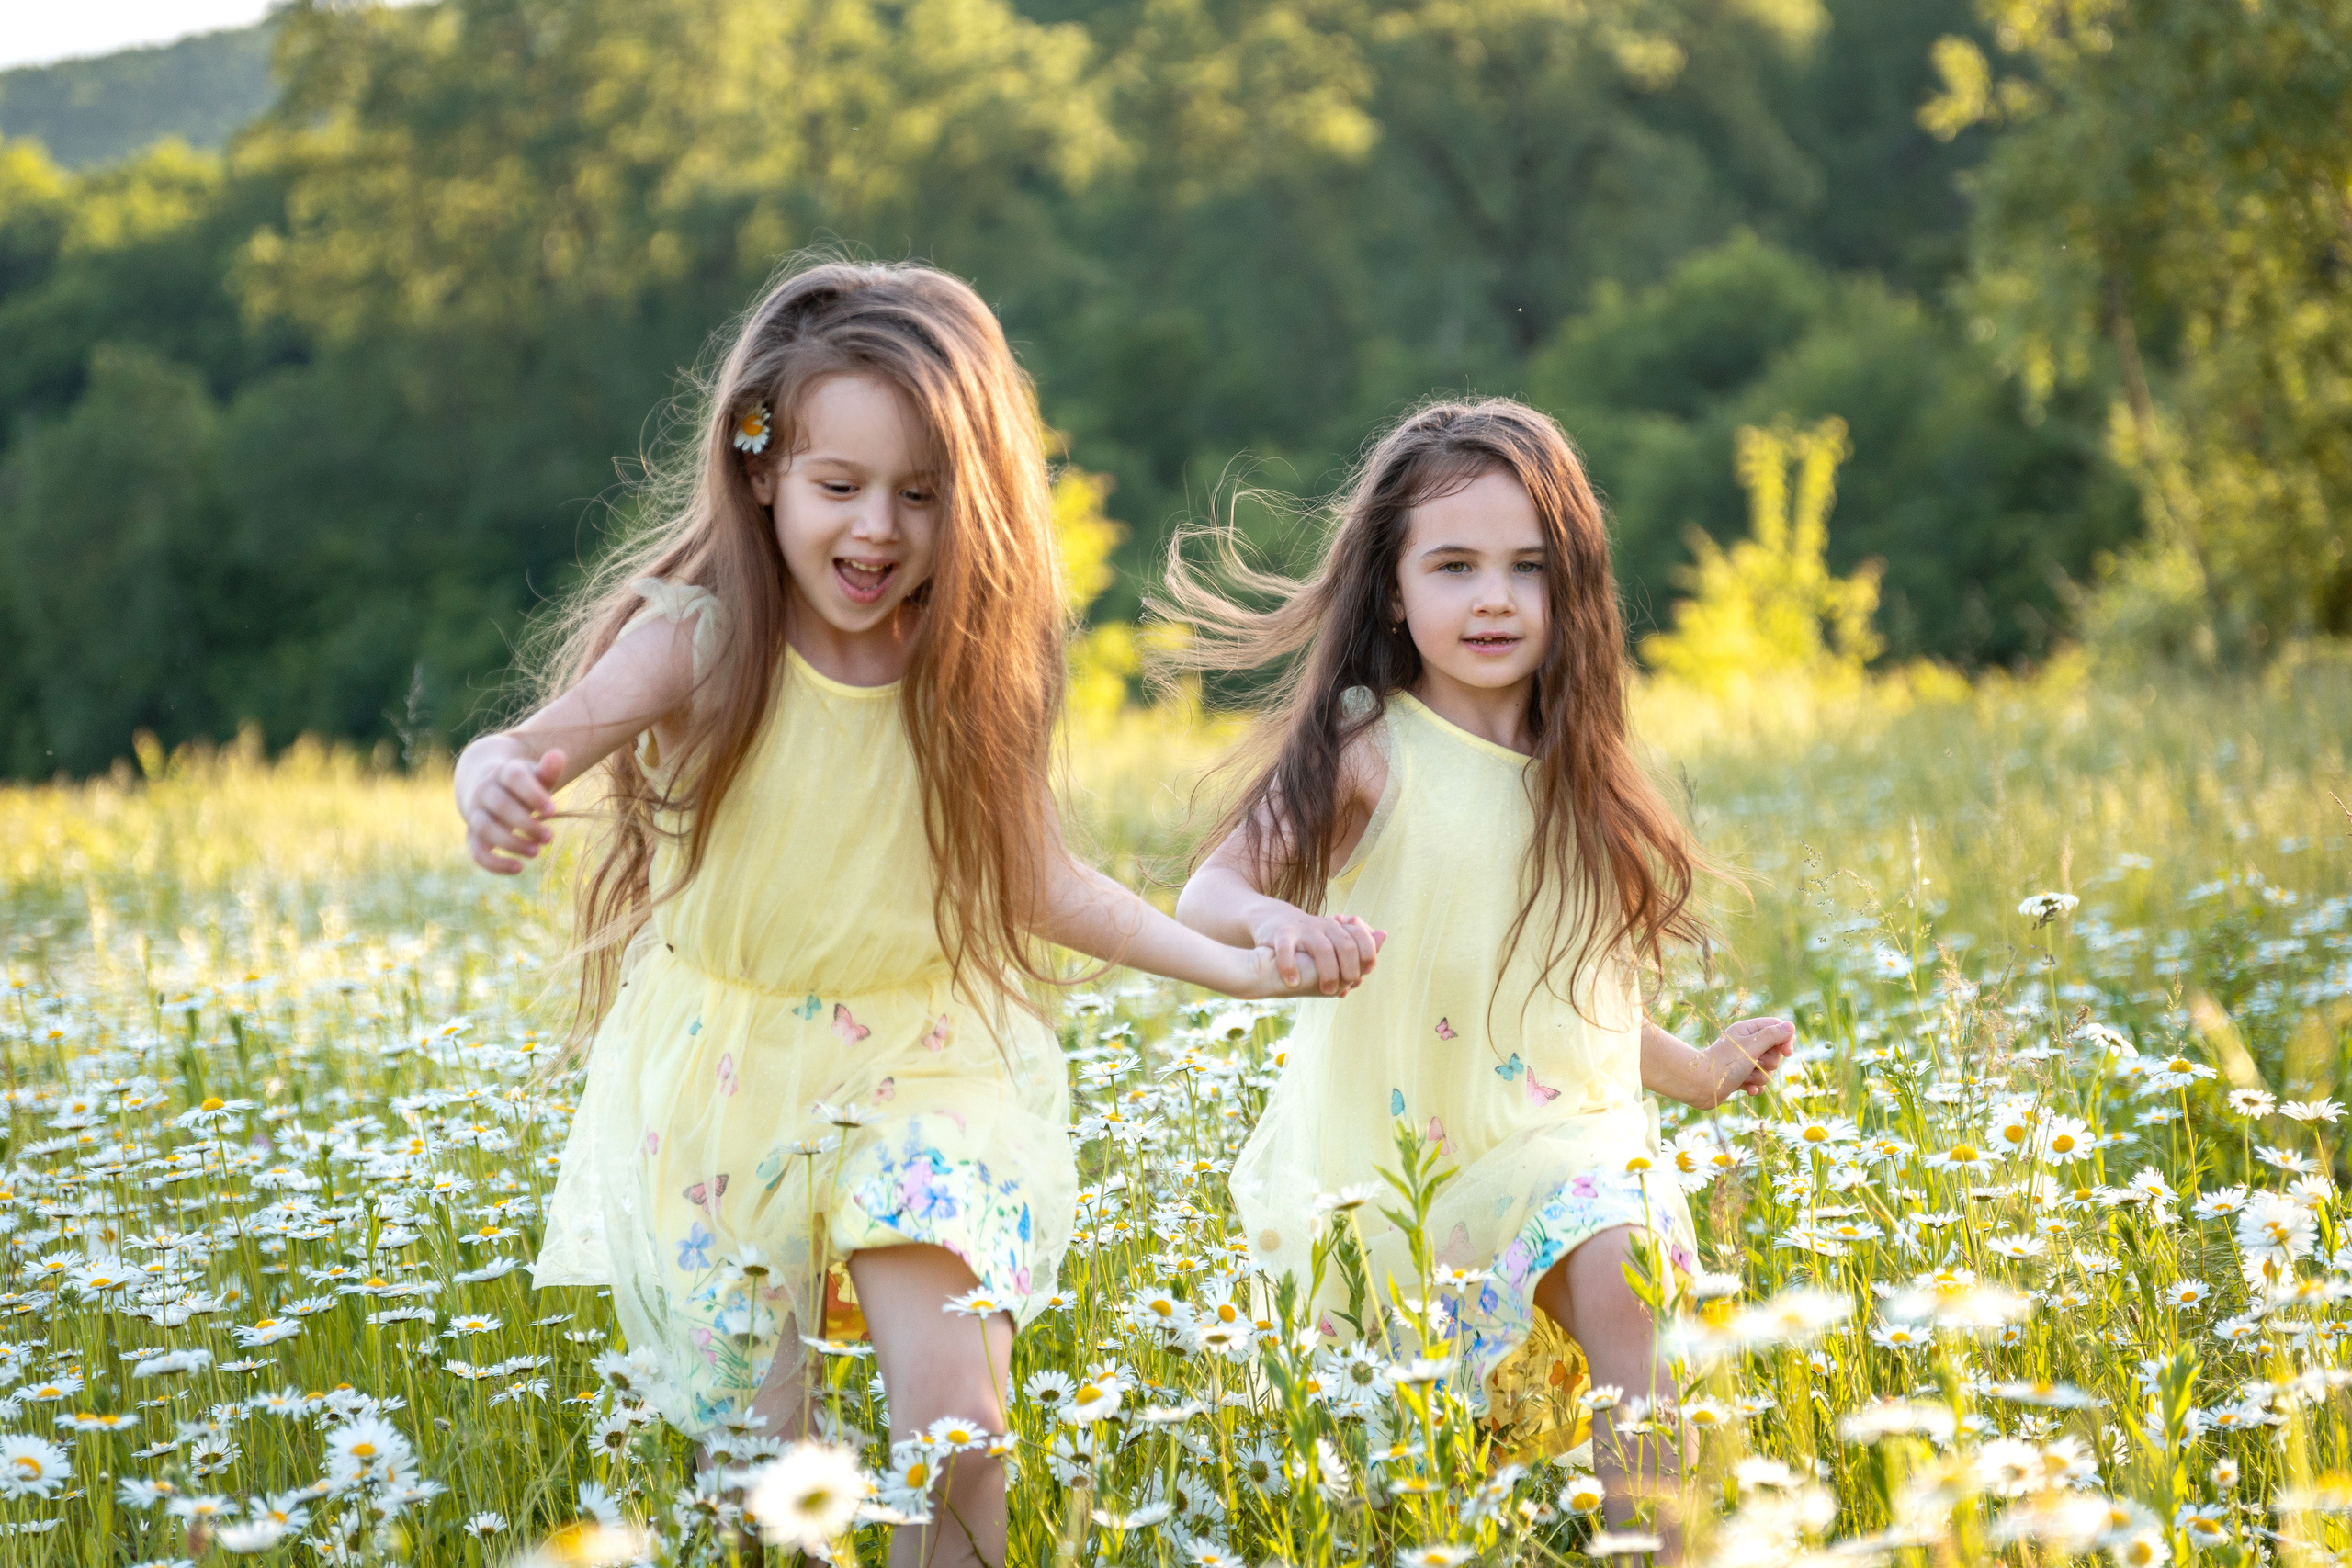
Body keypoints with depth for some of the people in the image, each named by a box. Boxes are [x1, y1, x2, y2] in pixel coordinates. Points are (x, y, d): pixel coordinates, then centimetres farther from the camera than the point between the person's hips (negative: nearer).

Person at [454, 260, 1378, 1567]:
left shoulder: (973, 668, -6)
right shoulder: (701, 638, -14)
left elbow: (1032, 877, 3)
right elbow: (535, 745, -27)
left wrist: (1233, 966, -2)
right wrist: (497, 788, -52)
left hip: (925, 1072, 1)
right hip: (720, 1074, -1)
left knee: (956, 1434, -12)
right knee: (753, 1454, 5)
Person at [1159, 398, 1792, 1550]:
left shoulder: (1575, 775, 11)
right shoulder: (1369, 753, -5)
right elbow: (1209, 892, -16)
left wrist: (1697, 1073, 27)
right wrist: (1273, 918, -37)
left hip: (1558, 1141, 3)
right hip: (1388, 1151, -3)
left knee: (1623, 1276, -27)